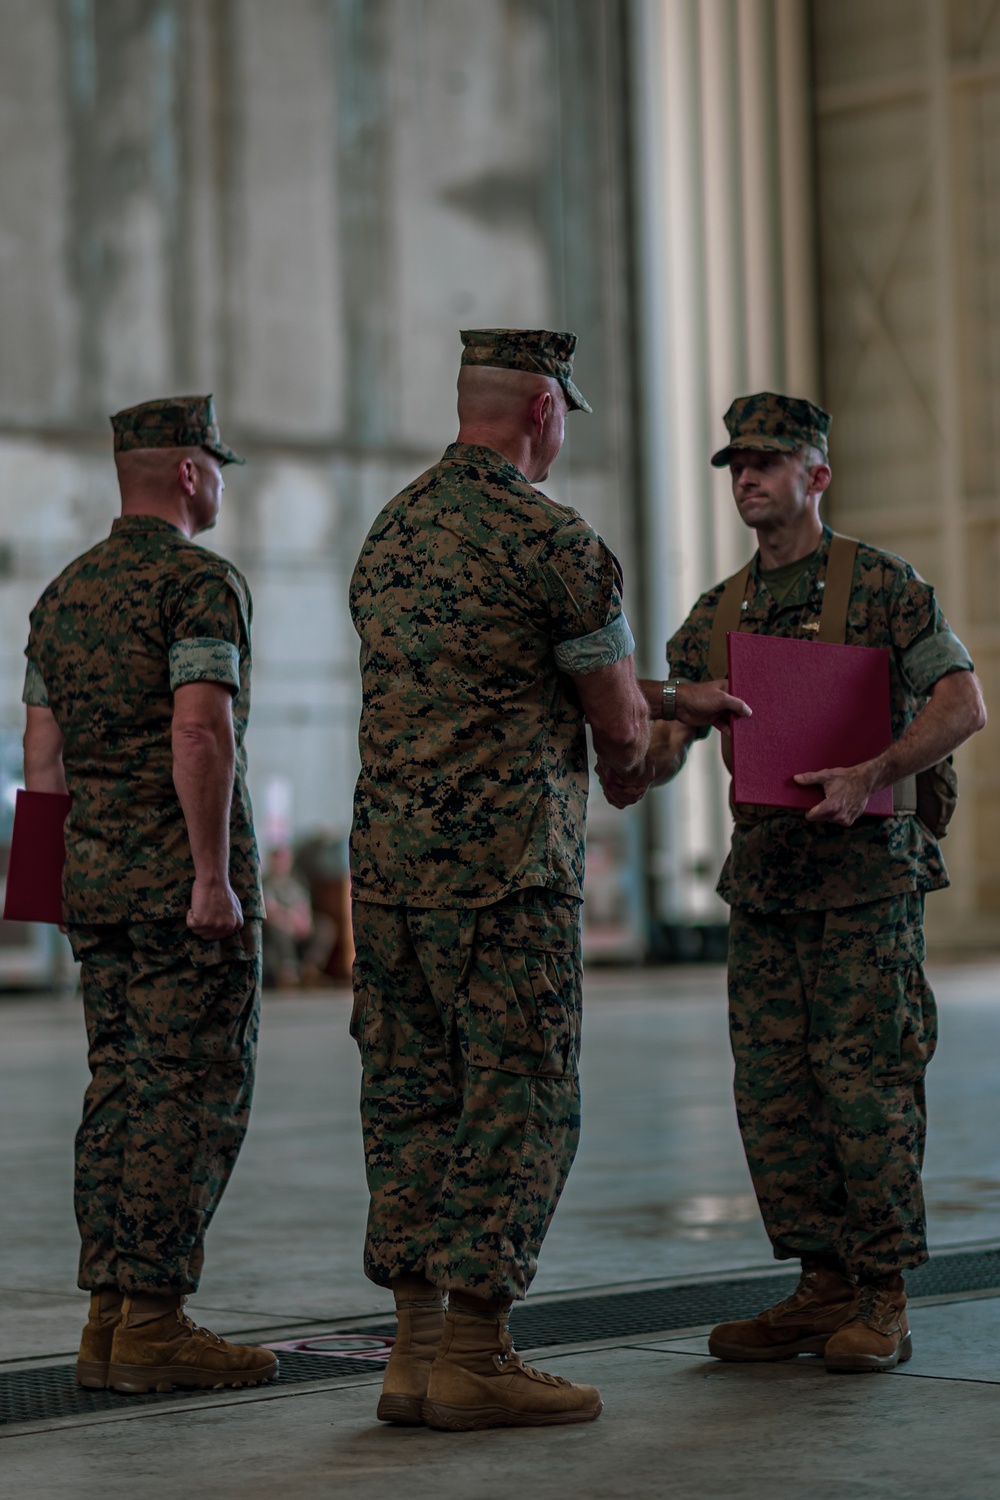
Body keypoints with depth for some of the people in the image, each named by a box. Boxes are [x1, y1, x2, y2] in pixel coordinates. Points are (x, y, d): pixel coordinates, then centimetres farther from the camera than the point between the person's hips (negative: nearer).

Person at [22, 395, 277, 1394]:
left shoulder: (64, 592, 15)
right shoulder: (201, 582, -10)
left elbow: (43, 752, 15)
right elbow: (200, 732, -21)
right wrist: (214, 875, -19)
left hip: (95, 878, 8)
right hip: (184, 885, -8)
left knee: (122, 1090, 10)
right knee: (193, 1094, -5)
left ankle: (110, 1320, 10)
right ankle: (153, 1323, -5)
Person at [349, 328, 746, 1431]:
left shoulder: (388, 533, 14)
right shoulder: (556, 544, -11)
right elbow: (622, 733, -4)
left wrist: (675, 704, 29)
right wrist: (633, 738, 23)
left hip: (387, 862, 8)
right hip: (505, 867, -7)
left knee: (410, 1101, 10)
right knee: (516, 1105, -1)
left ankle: (418, 1345, 14)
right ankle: (473, 1359, 1)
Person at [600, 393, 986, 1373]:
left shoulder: (880, 585, -3)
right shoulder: (716, 613, 13)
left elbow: (961, 704, -11)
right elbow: (660, 748, 10)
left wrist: (872, 775, -22)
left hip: (867, 871, -6)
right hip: (763, 878, 6)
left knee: (864, 1082, -7)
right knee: (772, 1091, 4)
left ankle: (883, 1300, 2)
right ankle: (824, 1283, 14)